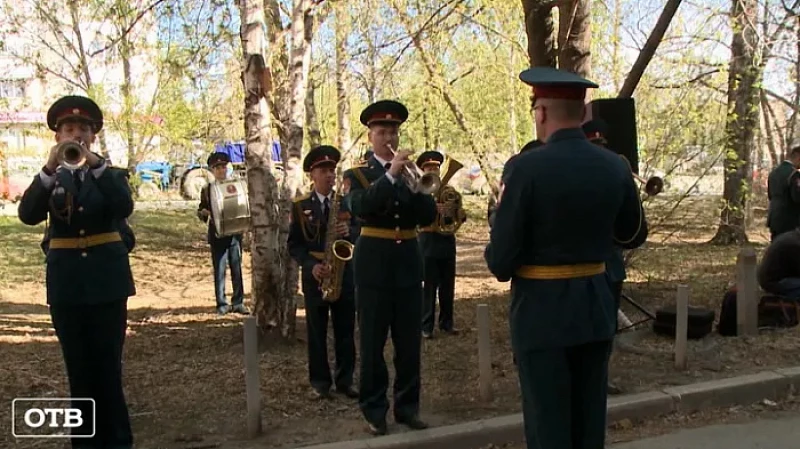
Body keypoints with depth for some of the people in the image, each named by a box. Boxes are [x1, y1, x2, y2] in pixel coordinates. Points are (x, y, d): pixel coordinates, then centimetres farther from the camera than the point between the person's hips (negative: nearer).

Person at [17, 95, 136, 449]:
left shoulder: (111, 174, 5)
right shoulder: (48, 178, 7)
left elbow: (124, 208, -16)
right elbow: (28, 215, -12)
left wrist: (95, 163, -25)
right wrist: (50, 168, -24)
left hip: (106, 277, -1)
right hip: (66, 280, 1)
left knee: (108, 365, 1)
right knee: (78, 366, 8)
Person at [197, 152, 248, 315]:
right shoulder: (207, 189, 4)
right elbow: (201, 211, 8)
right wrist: (205, 213, -15)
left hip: (235, 234, 1)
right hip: (217, 235, -1)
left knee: (237, 268, 5)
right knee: (219, 270, 2)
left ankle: (238, 302, 13)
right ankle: (222, 304, 9)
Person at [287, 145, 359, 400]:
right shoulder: (300, 206, 1)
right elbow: (294, 244, -1)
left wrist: (350, 232, -17)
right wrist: (311, 265, -17)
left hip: (345, 273, 2)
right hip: (315, 275, -2)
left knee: (345, 331, 7)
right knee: (317, 332, 5)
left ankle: (345, 380, 17)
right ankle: (320, 381, 15)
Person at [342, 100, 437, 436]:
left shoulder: (411, 172, 10)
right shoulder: (357, 175, 1)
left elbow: (428, 218, 1)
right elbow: (359, 208, -20)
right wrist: (390, 176, -26)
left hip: (408, 260, 3)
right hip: (373, 262, -3)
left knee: (410, 340, 7)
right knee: (373, 341, 2)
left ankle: (407, 406, 20)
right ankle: (374, 409, 13)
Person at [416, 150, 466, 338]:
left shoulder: (450, 190, 12)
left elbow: (459, 217, 10)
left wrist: (461, 214, -13)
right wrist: (433, 208, -34)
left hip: (448, 240, 4)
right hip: (429, 240, -4)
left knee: (448, 285, 9)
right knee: (429, 285, -2)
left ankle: (446, 323, 20)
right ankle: (426, 326, 4)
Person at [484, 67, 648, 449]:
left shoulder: (527, 167, -16)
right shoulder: (615, 167, 1)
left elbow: (500, 262, -15)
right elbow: (634, 236, 16)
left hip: (542, 312, -5)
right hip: (596, 307, 6)